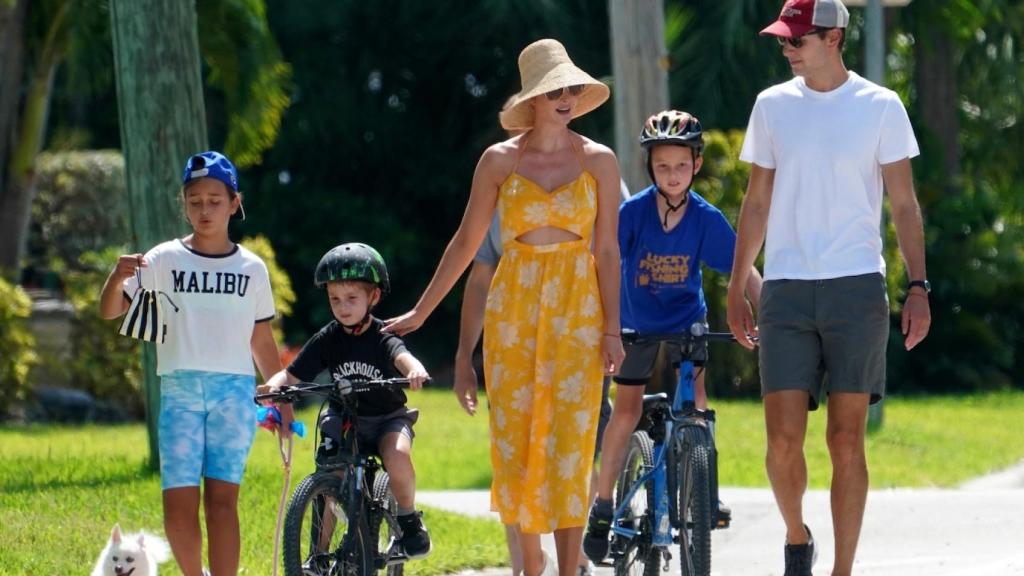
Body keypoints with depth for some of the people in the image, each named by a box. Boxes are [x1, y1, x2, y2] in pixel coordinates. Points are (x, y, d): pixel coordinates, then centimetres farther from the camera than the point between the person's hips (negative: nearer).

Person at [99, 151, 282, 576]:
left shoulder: (252, 268, 9)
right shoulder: (164, 260, 4)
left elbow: (262, 341, 16)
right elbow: (110, 311, 0)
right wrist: (118, 277, -20)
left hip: (235, 389, 0)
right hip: (180, 391, 0)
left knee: (222, 497, -8)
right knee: (179, 502, -8)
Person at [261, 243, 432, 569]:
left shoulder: (382, 337, -9)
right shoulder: (327, 339, -2)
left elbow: (402, 357, -31)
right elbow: (292, 375, -5)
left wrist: (415, 370, -55)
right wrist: (275, 384, -28)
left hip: (387, 418, -2)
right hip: (344, 418, 2)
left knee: (397, 456, -32)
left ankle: (409, 518, -7)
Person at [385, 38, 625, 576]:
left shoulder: (598, 161, 1)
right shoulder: (499, 160, 2)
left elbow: (607, 249, 2)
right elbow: (466, 241, 8)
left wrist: (612, 328, -4)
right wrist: (420, 312, 9)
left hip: (577, 308, -1)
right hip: (513, 307, 1)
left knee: (571, 438, -7)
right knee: (513, 436, 1)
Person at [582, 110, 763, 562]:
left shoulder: (706, 218, -18)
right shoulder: (633, 212, -22)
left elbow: (745, 270, -16)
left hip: (686, 319, 1)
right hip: (637, 322, -1)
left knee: (694, 401, -14)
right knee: (627, 412, 1)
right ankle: (602, 508, 10)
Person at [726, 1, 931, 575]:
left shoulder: (880, 107, 2)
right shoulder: (772, 106, 9)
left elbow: (904, 204, 4)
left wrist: (919, 286, -4)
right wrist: (736, 288, 13)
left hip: (857, 289, -2)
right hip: (787, 291, 2)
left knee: (847, 439, -1)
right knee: (784, 437, -6)